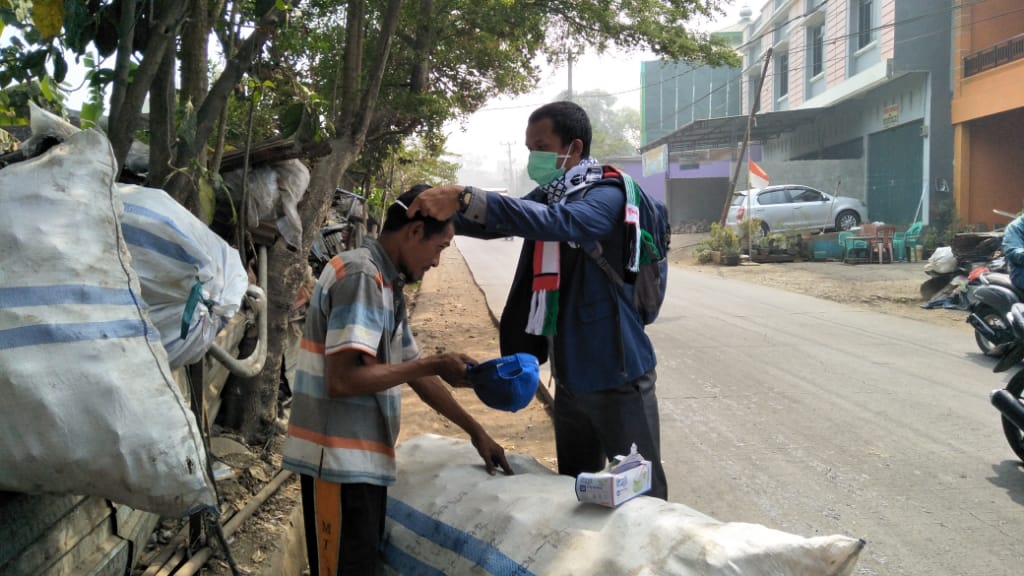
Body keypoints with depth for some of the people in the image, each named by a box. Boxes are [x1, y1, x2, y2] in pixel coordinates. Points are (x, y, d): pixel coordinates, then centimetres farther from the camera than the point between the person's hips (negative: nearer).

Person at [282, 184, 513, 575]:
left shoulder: (388, 285, 14)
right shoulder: (361, 275, -15)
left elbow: (414, 373, 21)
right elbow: (342, 381, -24)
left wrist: (475, 431, 21)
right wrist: (434, 365, -16)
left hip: (366, 460, 9)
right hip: (339, 460, -9)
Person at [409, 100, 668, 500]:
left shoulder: (608, 196, -16)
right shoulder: (549, 194, 10)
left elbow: (555, 222, -35)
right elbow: (497, 223, 6)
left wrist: (466, 198, -42)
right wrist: (440, 210, -13)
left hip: (616, 376, -8)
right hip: (569, 375, 8)